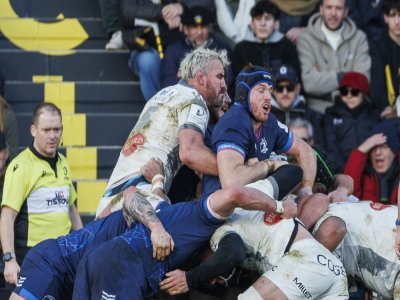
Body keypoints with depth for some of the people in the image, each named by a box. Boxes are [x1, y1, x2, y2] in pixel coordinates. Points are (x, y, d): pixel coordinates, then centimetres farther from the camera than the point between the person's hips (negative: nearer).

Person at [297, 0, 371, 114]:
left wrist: (323, 78, -5)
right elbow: (309, 82, -10)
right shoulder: (306, 39, 3)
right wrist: (342, 76, -5)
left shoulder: (359, 38, 9)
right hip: (318, 110, -2)